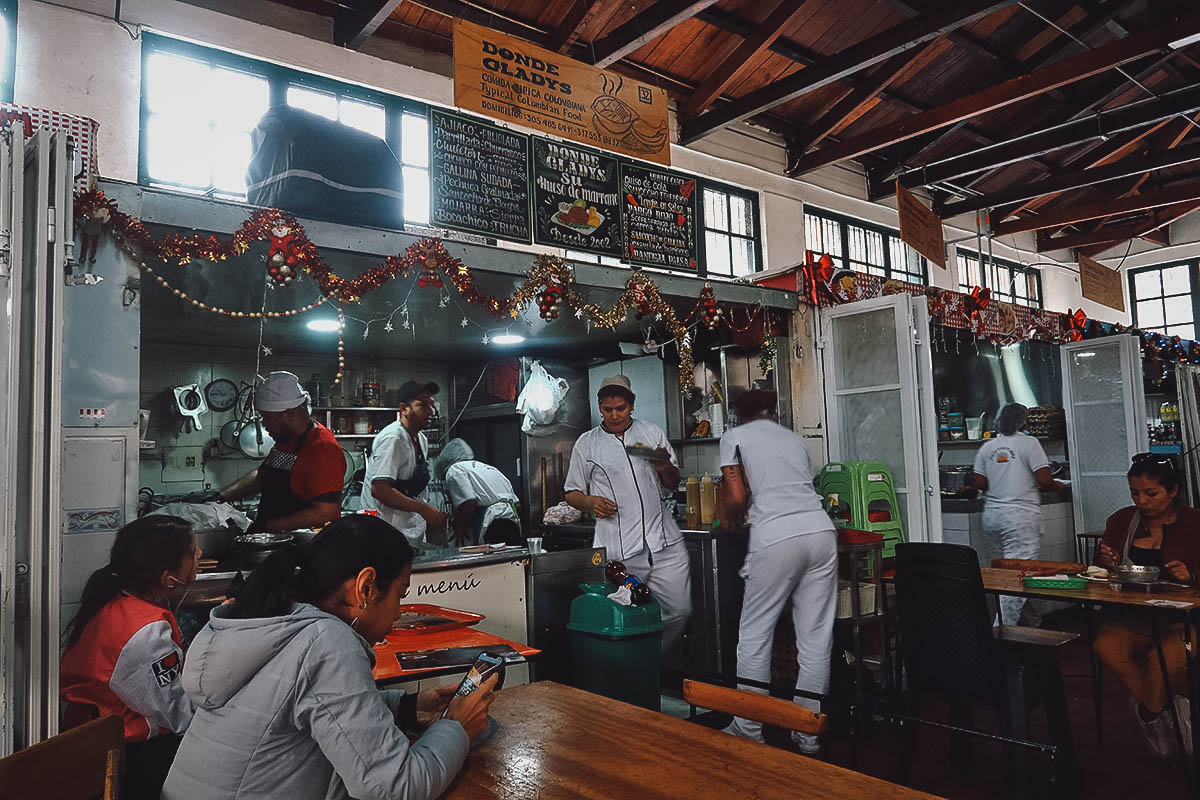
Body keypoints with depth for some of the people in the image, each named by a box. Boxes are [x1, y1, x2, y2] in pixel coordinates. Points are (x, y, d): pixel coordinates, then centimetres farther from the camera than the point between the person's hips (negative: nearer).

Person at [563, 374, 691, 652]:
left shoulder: (653, 433, 14)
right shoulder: (586, 444, 9)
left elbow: (673, 485, 17)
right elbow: (571, 493, 13)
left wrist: (665, 465, -5)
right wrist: (590, 502, -8)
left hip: (665, 543, 2)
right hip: (618, 551, -2)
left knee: (679, 611, 2)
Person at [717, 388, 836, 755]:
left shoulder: (734, 437, 12)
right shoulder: (793, 438, 25)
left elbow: (738, 498, 2)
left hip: (776, 538, -5)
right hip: (821, 530, 5)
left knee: (754, 635, 8)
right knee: (816, 638, 9)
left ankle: (748, 730, 15)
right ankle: (808, 734, 17)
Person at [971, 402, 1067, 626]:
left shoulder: (986, 448, 9)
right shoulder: (1028, 443, -5)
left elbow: (980, 484, 6)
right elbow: (1044, 480, -11)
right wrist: (1057, 486, 10)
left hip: (992, 515, 6)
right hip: (1020, 516, -6)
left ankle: (1031, 620, 28)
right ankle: (1002, 630, -10)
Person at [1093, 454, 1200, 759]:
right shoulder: (1121, 520, 10)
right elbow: (1103, 572, 15)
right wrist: (1105, 561, -8)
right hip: (1129, 617, 3)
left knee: (1167, 657, -33)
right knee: (1106, 646, -28)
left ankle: (1150, 711, -2)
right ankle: (1174, 707, -5)